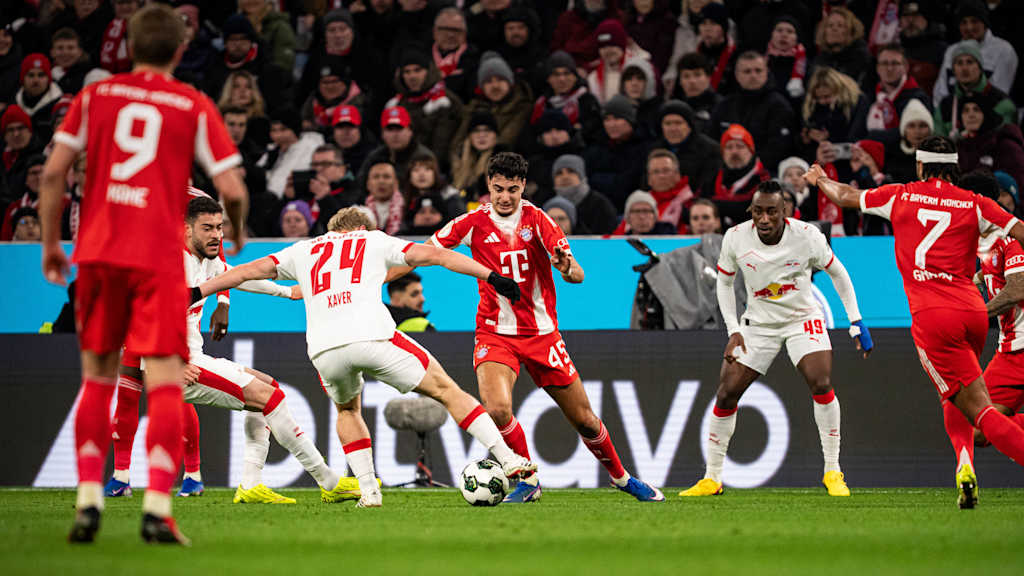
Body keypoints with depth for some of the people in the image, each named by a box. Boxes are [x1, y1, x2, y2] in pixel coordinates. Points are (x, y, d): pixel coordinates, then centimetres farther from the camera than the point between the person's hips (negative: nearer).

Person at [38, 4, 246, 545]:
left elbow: (53, 172, 3)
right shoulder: (194, 107, 2)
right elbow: (231, 188, -3)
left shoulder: (95, 95, 8)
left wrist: (51, 243, 13)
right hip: (159, 257, -3)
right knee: (165, 384, -2)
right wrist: (237, 231, 18)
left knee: (97, 379, 14)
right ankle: (157, 508, -14)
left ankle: (88, 502, 10)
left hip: (98, 252, 3)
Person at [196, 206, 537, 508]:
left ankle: (368, 491, 19)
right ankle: (508, 460, 2)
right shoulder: (374, 240, 23)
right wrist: (491, 276, 15)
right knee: (445, 390, 10)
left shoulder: (304, 251, 28)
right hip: (372, 336, -2)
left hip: (323, 348, 2)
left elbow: (249, 271, 25)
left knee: (348, 410, 32)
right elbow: (435, 255, 16)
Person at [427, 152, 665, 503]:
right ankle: (528, 482, -6)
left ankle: (621, 477, 31)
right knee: (497, 408, -27)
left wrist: (568, 268, -37)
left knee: (584, 419, 6)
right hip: (495, 334, 0)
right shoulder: (474, 223, -4)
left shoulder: (536, 220, -6)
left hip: (542, 335, 0)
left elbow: (577, 275, -14)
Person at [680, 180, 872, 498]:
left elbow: (837, 273, -3)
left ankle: (833, 472, -11)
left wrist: (856, 321, -5)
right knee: (727, 394, -5)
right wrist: (733, 331, -6)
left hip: (802, 319, -2)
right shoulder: (736, 238, -15)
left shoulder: (807, 236, -20)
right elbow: (724, 282, 2)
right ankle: (712, 478, 8)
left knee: (821, 384, -23)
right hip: (758, 323, 2)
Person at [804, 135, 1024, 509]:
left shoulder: (901, 196, 9)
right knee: (953, 397, 25)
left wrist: (819, 179, 44)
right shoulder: (974, 204, 8)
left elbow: (845, 197, 24)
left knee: (978, 408, -7)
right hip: (973, 311, 3)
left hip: (931, 317, -3)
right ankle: (964, 467, 5)